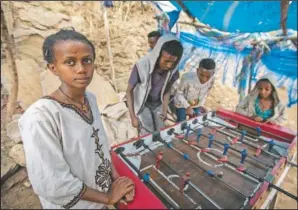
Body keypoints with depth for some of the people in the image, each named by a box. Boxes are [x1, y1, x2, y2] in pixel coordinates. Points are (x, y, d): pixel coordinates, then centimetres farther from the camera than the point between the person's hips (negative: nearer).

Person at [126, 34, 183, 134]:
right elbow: (129, 91, -19)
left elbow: (167, 90, -1)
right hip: (143, 105, -3)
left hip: (159, 104, 3)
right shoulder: (142, 66, -33)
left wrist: (165, 110, -6)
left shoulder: (173, 70, -21)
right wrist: (133, 116, -18)